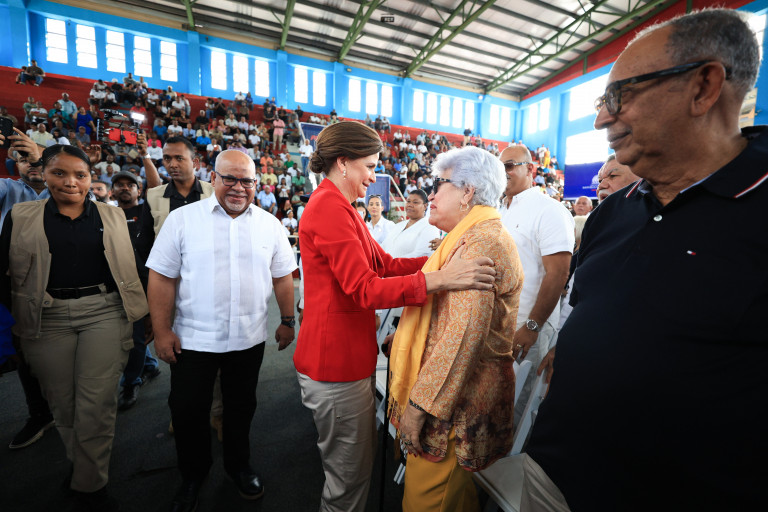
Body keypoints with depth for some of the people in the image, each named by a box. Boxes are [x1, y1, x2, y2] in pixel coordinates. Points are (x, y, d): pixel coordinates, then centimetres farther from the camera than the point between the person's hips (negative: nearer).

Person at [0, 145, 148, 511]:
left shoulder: (112, 216, 8)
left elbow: (129, 267, 9)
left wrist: (137, 313, 6)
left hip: (104, 313, -1)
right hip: (46, 320, 1)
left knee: (96, 405, -1)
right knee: (62, 405, 11)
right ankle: (80, 464, 35)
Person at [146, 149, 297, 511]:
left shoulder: (269, 224, 1)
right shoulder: (182, 219, -4)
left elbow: (282, 277, 4)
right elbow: (162, 277, -3)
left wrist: (287, 321, 4)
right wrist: (161, 330, -6)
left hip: (249, 339, 2)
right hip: (193, 339, -1)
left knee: (241, 408, 19)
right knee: (188, 411, 14)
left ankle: (238, 465, 44)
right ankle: (193, 475, 42)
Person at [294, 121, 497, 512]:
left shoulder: (338, 207, 15)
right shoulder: (329, 207, -19)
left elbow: (385, 264, 8)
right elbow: (366, 289, -26)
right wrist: (440, 279, -31)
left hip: (348, 355, 10)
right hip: (336, 363, -10)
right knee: (350, 475, 11)